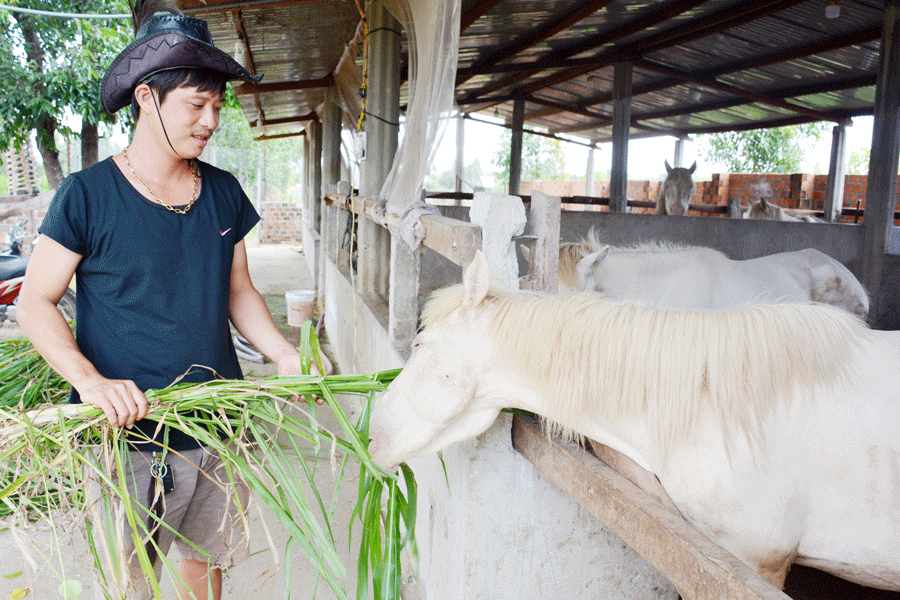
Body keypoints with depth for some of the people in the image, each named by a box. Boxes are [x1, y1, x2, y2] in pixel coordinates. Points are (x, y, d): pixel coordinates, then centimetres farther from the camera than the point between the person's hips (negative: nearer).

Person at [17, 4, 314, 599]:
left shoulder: (224, 193, 4)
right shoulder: (88, 194, -9)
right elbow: (36, 303, -5)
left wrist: (284, 354, -5)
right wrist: (90, 380, -21)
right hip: (128, 432, -3)